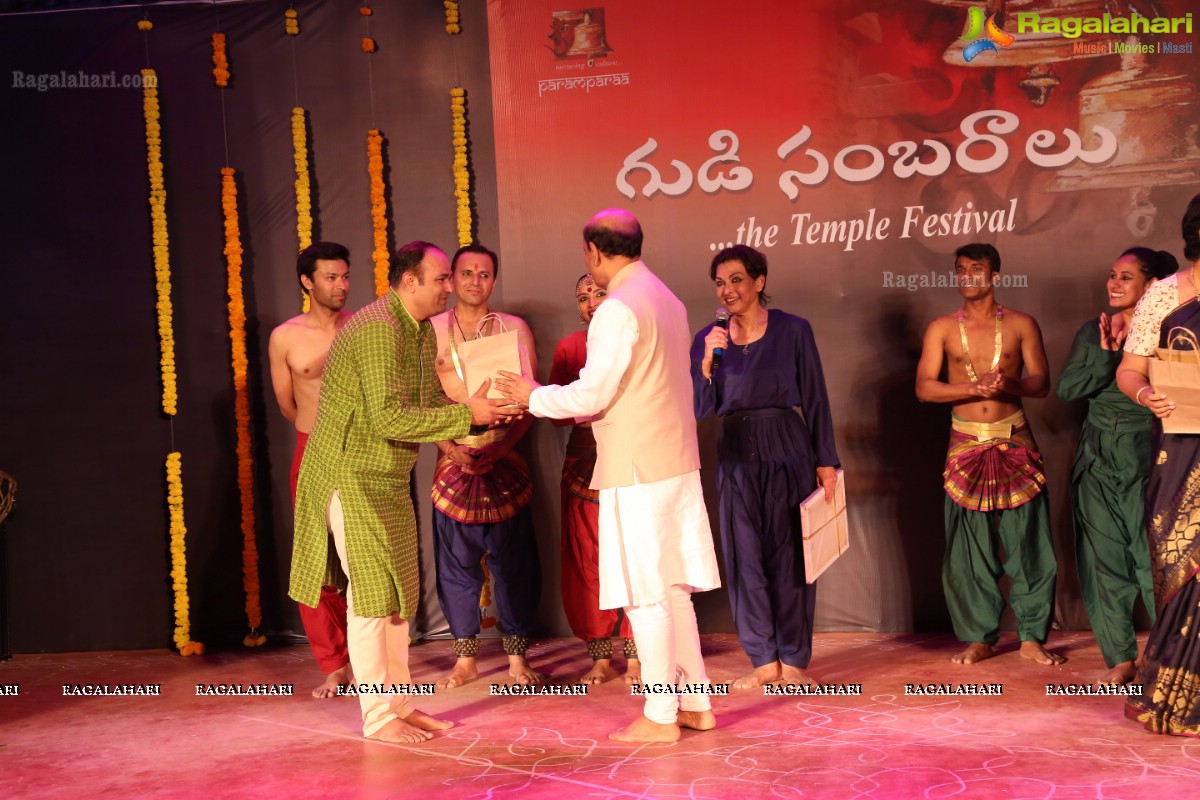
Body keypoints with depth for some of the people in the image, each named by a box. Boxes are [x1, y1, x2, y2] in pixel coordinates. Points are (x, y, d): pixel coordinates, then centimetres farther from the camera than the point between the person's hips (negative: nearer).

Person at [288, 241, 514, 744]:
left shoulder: (422, 331, 9)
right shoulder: (377, 329, -22)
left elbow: (428, 403, 11)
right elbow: (388, 418, -28)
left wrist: (479, 416, -6)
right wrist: (466, 415, -24)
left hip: (390, 479, 9)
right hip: (352, 476, -9)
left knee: (396, 593, 12)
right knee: (370, 595, -4)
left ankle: (400, 702, 21)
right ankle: (378, 717, 5)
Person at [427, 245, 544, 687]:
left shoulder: (515, 329, 5)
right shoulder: (429, 331, 5)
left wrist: (502, 445, -12)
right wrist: (450, 446, -10)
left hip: (505, 463, 0)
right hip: (453, 463, 0)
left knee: (513, 563, 3)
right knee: (456, 564, 5)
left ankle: (517, 656, 16)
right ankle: (466, 657, 19)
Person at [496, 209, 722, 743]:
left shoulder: (618, 309, -15)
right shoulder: (666, 300, 14)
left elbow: (591, 394, -16)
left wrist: (534, 397, 0)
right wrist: (580, 412, 24)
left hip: (636, 470, -9)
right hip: (675, 462, 9)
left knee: (646, 595, -1)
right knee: (673, 589, 14)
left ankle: (661, 717, 7)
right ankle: (695, 703, 21)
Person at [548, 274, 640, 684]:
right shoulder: (569, 348, 9)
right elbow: (556, 412, 7)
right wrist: (580, 411, -13)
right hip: (584, 463, 3)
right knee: (587, 562, 3)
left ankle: (635, 656, 9)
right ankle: (600, 658, 15)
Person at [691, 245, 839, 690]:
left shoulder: (793, 330, -2)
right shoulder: (709, 339, 5)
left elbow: (814, 399, 0)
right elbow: (702, 410, 2)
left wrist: (826, 461, -4)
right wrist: (708, 360, -11)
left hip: (786, 451, -3)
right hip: (736, 456, 3)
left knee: (789, 556, 3)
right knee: (744, 557, 4)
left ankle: (793, 660, 15)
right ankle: (763, 659, 16)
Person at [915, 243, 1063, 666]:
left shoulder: (1021, 325, 5)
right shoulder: (942, 328, 5)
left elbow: (1041, 383, 1)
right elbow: (924, 387, -3)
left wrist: (1010, 383, -21)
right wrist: (975, 387, -17)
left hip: (1015, 443, 0)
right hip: (966, 444, 1)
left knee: (1027, 541, -1)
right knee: (968, 546, 2)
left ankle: (1032, 637, 10)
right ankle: (979, 637, 13)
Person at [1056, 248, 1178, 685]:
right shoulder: (1094, 332, 9)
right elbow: (1066, 388, -2)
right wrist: (1107, 353, -12)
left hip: (1145, 458, -4)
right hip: (1098, 459, 4)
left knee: (1152, 558, -8)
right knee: (1105, 558, 5)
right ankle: (1120, 657, 14)